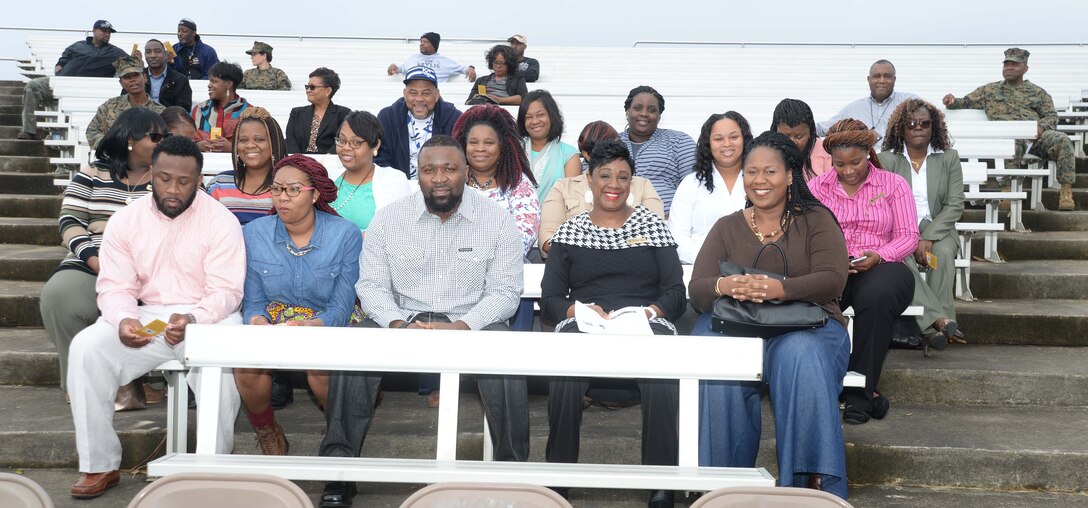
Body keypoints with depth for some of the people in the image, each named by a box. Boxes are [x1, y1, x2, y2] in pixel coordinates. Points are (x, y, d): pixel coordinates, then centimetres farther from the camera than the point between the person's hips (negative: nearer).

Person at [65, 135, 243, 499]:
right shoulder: (125, 220, 5)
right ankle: (99, 465, -9)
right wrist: (123, 318, -23)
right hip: (146, 316, 4)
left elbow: (226, 291, -11)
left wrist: (193, 319, -31)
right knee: (86, 348, -20)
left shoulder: (221, 221, -5)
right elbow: (115, 287, 1)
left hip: (208, 316, -3)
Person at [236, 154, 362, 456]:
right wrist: (257, 321, -22)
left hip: (326, 327, -2)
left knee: (323, 364, -35)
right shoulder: (254, 234, 2)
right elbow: (253, 302, 4)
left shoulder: (345, 235, -6)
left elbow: (341, 307, -9)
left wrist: (311, 326, -30)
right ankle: (267, 434, 1)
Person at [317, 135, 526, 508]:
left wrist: (462, 327, -21)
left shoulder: (497, 220, -2)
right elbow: (372, 285, 2)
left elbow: (505, 290, -5)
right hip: (403, 321, 2)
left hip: (470, 324, -1)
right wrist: (398, 324, -18)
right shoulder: (389, 217, 2)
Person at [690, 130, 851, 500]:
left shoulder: (816, 220, 10)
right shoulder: (727, 227, 16)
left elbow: (832, 279, -7)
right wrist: (724, 286, -22)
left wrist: (780, 289, -27)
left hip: (806, 326, -1)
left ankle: (813, 479, -28)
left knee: (802, 359, -36)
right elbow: (696, 289, 4)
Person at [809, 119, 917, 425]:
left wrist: (878, 257, -14)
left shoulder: (893, 184, 13)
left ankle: (860, 393, -27)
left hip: (880, 266, -1)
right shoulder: (817, 186, 17)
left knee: (876, 296, -39)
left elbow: (908, 237, 5)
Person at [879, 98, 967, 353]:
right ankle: (940, 319, -42)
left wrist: (927, 238, -14)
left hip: (938, 230, 1)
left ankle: (931, 327, -33)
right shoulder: (886, 160, 7)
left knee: (944, 253, -33)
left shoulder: (949, 158, 10)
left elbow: (955, 205, 0)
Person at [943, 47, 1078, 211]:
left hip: (1036, 136, 2)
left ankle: (1066, 191, -26)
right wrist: (953, 102, 2)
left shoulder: (1037, 92, 24)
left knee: (1062, 140, -29)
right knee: (1014, 141, -41)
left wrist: (1041, 127, -6)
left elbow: (1052, 116, 17)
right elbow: (966, 102, 25)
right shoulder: (990, 90, 25)